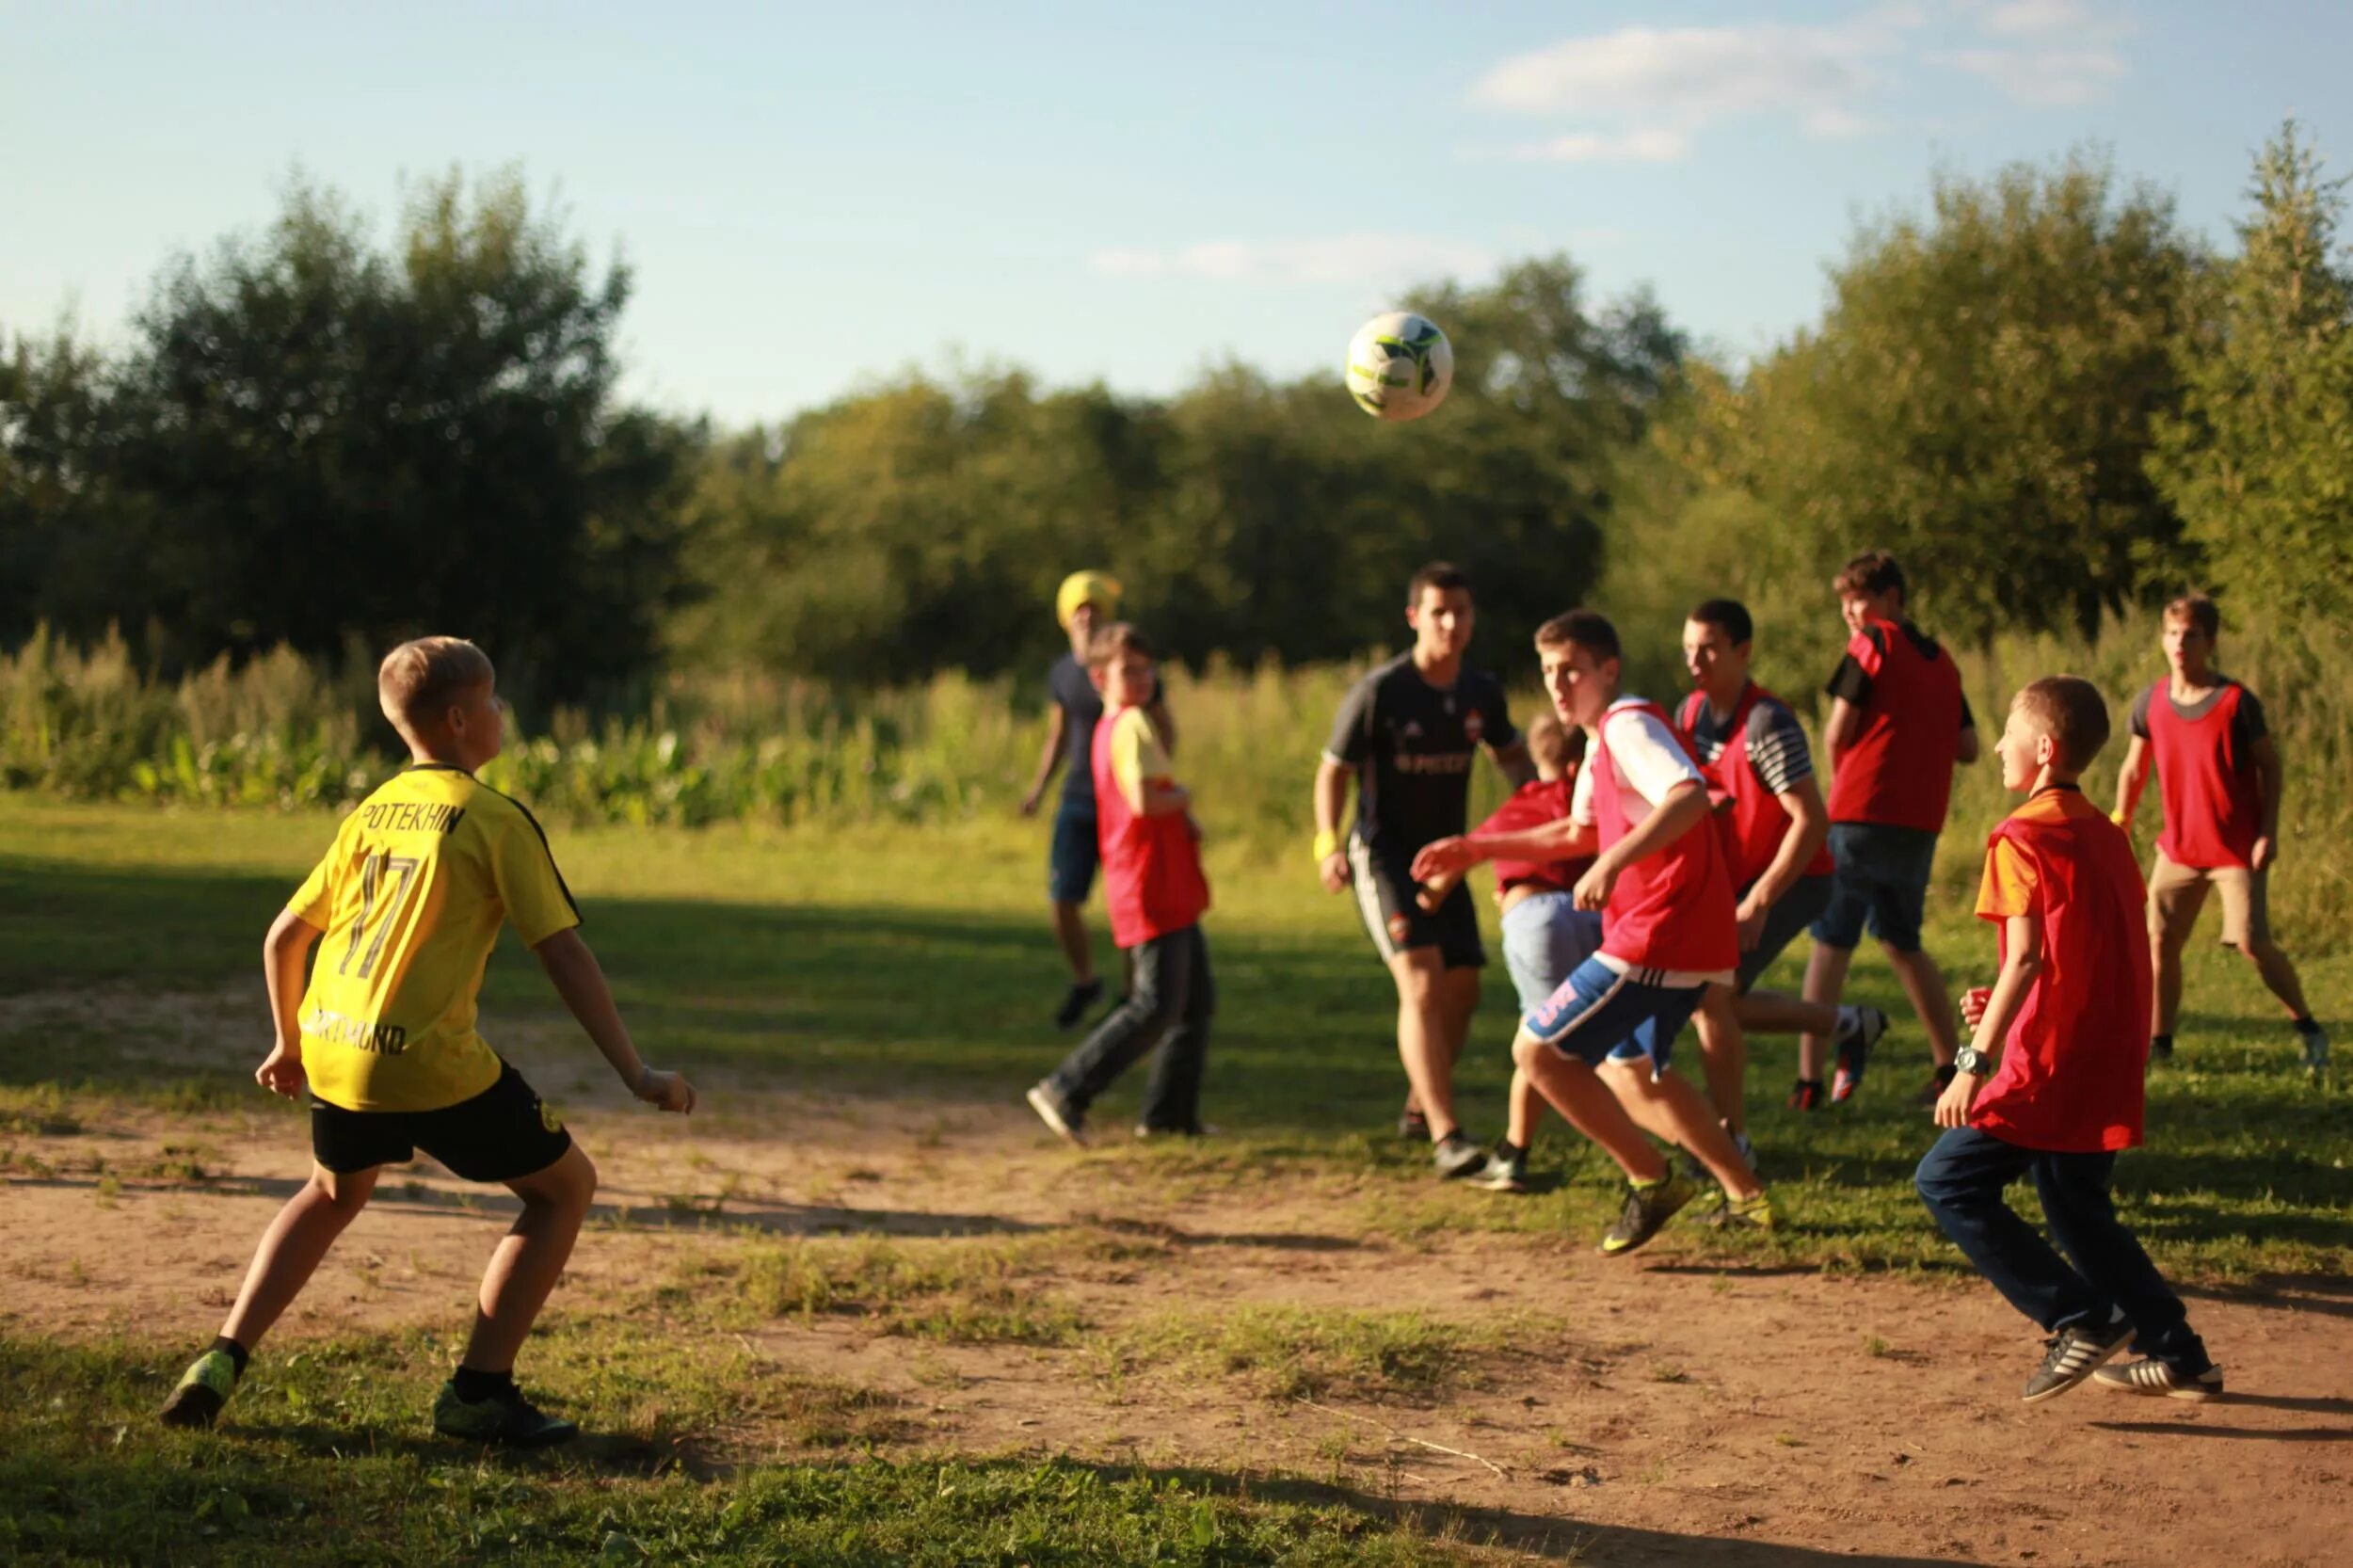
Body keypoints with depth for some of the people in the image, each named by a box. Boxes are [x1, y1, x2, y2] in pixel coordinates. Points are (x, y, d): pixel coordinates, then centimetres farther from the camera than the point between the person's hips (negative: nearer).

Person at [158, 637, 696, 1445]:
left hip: (331, 1050, 7)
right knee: (565, 1186, 10)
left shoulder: (371, 812, 14)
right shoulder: (497, 820, -5)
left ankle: (223, 1361, 24)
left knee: (334, 1192, 34)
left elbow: (284, 936, 19)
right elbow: (565, 955, -8)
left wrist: (290, 1044, 35)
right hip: (428, 1061, -7)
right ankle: (478, 1391, 6)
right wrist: (635, 1074, -5)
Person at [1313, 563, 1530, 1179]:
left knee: (1462, 989, 13)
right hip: (1383, 856, -7)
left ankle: (1419, 1109, 36)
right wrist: (1328, 843, -23)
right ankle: (1446, 1138, -30)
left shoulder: (1482, 691, 0)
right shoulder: (1379, 692, -16)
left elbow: (1511, 754, 19)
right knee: (1422, 983, -22)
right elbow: (1334, 769, -9)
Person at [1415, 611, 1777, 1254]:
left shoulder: (1628, 725, -13)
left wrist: (1613, 862, -40)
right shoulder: (1602, 738, 19)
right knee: (1627, 1069, 28)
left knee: (1537, 1050, -7)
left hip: (1658, 941, -11)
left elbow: (1689, 796, -32)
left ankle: (1653, 1181, -2)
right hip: (1687, 937, 11)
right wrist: (1479, 849, 28)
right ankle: (1747, 1196, 30)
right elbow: (1581, 832, 33)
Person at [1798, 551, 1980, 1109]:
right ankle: (1951, 1067, 18)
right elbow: (1968, 747, 15)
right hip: (1922, 824, 6)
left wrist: (1838, 775, 11)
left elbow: (1838, 732, -7)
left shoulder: (1873, 644, -3)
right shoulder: (1942, 660, 16)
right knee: (1903, 943, 21)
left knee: (1831, 944, -1)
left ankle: (1810, 1079, -7)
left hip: (1861, 816, -6)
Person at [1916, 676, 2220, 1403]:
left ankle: (2083, 1318, -8)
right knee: (2077, 1206, 19)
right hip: (2109, 1066, 9)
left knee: (1948, 1181, -4)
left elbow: (2027, 956, -21)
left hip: (2048, 1067, -9)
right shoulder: (2106, 835, 14)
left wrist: (1976, 1060, -23)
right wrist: (2003, 1009, 20)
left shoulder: (2023, 837, -11)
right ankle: (2176, 1354, 22)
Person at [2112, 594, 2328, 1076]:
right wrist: (2119, 827, 9)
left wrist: (2269, 832, -11)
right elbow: (2133, 770, 10)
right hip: (2179, 846, 4)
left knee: (2252, 942, -9)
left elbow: (2270, 765, -5)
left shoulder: (2236, 701, -12)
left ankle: (2308, 1029, 9)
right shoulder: (2150, 703, -2)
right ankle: (2158, 1040, 15)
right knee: (2160, 939, 1)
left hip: (2238, 848, -4)